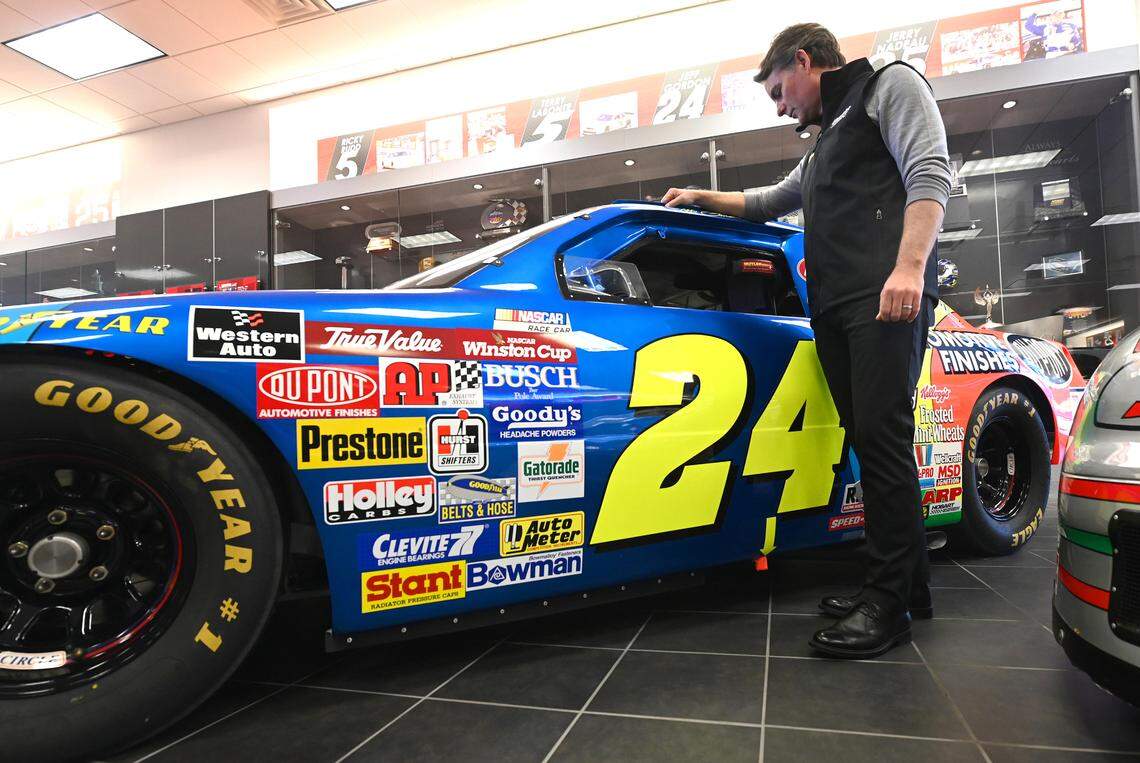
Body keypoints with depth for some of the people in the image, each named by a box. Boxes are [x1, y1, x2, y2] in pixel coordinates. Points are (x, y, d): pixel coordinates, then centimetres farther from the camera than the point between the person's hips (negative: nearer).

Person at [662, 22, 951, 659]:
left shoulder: (891, 85, 11)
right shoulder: (827, 140, 35)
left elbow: (930, 173, -6)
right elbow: (770, 201, 48)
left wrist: (910, 265, -20)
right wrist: (701, 198, 44)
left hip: (886, 296, -8)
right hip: (834, 308, 8)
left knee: (881, 437, -14)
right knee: (871, 444, 4)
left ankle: (890, 604, -8)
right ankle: (907, 585, 11)